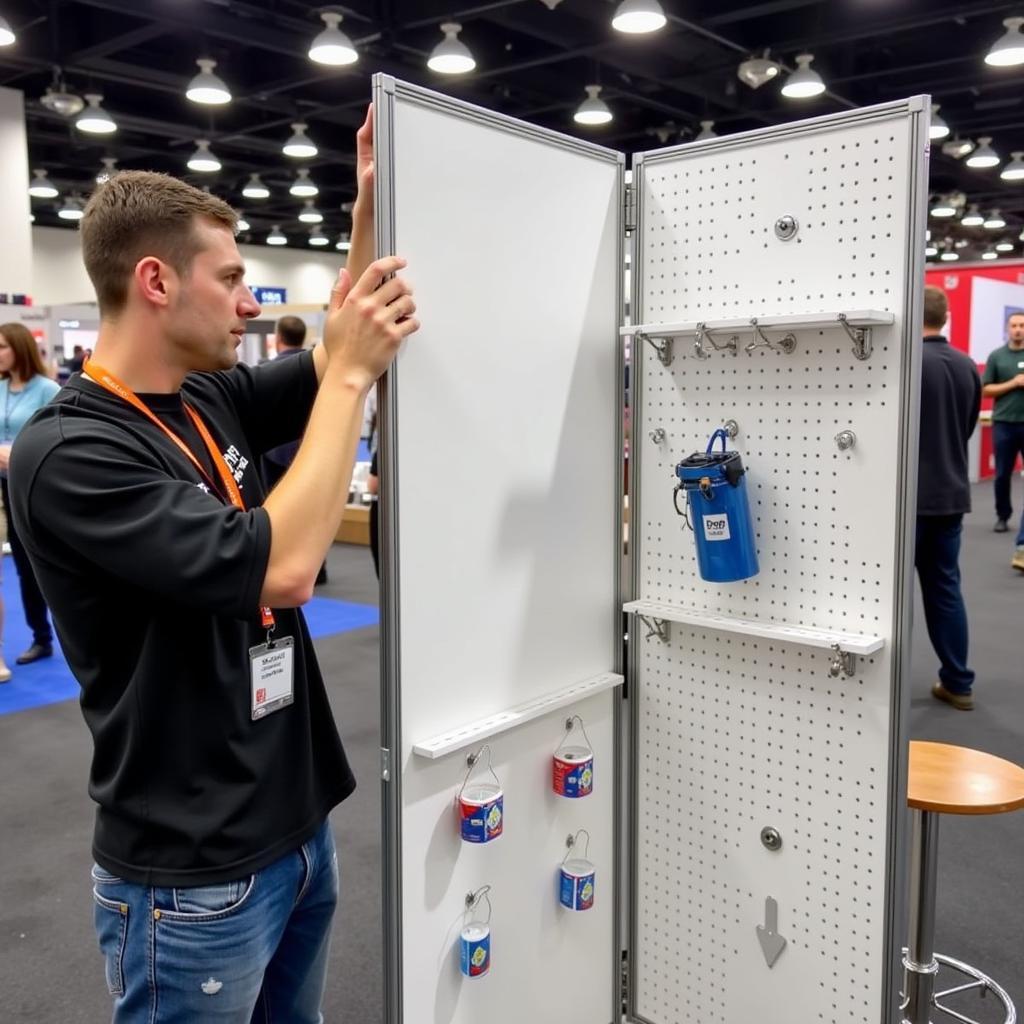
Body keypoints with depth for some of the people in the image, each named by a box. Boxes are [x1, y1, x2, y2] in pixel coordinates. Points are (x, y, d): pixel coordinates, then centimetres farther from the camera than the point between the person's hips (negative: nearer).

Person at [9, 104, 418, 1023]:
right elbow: (281, 567, -31)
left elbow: (338, 369, 14)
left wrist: (369, 210, 2)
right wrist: (349, 370, -24)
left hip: (296, 823, 8)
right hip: (193, 874, -7)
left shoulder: (212, 397, 2)